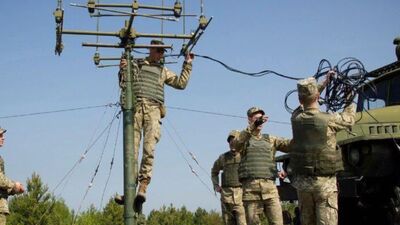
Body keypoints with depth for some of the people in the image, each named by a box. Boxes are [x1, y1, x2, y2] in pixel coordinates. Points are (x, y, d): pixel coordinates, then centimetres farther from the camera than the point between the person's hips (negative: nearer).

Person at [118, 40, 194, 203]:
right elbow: (123, 85, 13)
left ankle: (142, 187, -23)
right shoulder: (135, 65, 21)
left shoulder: (163, 71, 27)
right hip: (135, 106, -1)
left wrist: (187, 64, 20)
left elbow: (181, 83, 22)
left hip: (153, 108, 1)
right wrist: (123, 70, -5)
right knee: (132, 149, -8)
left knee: (149, 150, -17)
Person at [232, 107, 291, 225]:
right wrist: (253, 126, -27)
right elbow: (236, 143, -15)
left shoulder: (270, 139, 18)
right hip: (250, 188, -2)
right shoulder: (244, 139, 9)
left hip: (270, 187, 2)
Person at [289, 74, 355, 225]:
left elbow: (305, 103, 20)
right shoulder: (329, 120, -14)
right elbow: (349, 119, 7)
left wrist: (325, 83, 28)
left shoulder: (296, 118, -2)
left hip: (302, 181, 5)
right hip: (324, 182, -5)